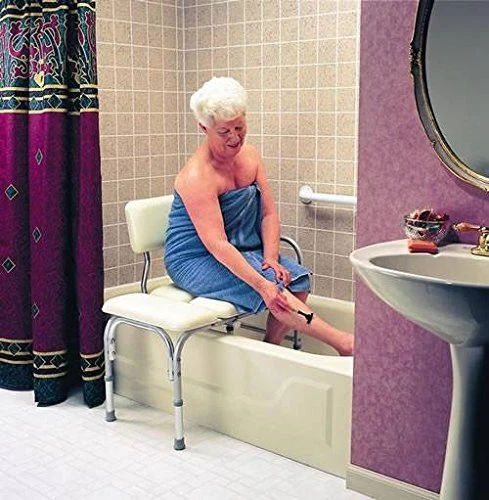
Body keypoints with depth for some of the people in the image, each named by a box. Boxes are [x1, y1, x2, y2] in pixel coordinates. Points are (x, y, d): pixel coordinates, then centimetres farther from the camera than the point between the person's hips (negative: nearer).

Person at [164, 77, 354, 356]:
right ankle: (344, 344, -27)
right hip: (195, 260, -7)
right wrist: (261, 284, -36)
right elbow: (216, 243, -29)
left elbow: (269, 213, 3)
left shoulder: (250, 156, 2)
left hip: (243, 250, 8)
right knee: (271, 286, -28)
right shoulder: (197, 176, -22)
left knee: (299, 280, -15)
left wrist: (270, 257, -14)